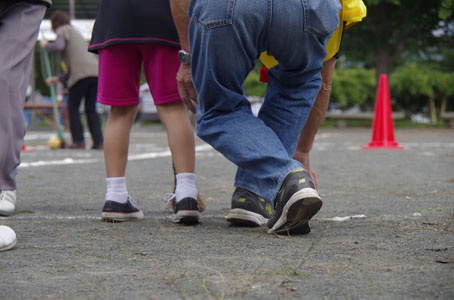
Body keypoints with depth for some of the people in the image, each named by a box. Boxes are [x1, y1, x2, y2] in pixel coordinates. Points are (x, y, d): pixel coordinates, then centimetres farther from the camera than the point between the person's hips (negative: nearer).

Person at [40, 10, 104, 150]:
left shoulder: (63, 30, 10)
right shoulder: (76, 33, 35)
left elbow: (59, 46, -12)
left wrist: (46, 45, 8)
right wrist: (57, 79, 30)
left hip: (82, 73, -7)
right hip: (96, 72, 7)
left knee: (73, 106, 3)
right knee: (91, 109, 9)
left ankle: (78, 141, -1)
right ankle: (98, 141, 1)